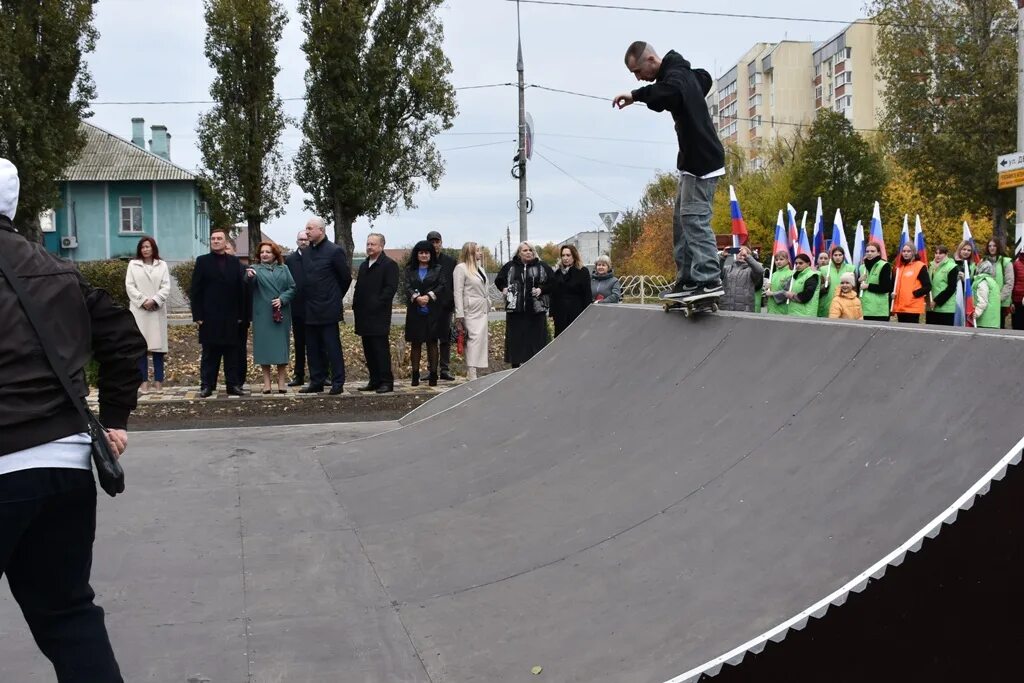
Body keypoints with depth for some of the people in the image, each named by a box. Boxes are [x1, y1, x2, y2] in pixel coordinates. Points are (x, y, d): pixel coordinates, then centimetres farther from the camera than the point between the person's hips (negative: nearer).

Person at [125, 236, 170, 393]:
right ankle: (144, 381, 0)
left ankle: (158, 380, 4)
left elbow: (166, 287, 1)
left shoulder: (162, 265, 8)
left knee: (158, 345, 0)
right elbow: (129, 286, 1)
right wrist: (143, 300, -11)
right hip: (139, 310, 0)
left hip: (157, 310, 0)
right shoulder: (133, 264, 9)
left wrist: (154, 300, -13)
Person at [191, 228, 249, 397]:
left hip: (231, 317, 2)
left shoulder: (235, 262, 9)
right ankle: (206, 385, 8)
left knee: (232, 353, 5)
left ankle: (233, 385, 10)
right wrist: (197, 315, -7)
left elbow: (241, 288, 6)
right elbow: (196, 290, 0)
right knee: (209, 353, 3)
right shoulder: (202, 261, 4)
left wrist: (240, 314, 1)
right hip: (210, 317, -2)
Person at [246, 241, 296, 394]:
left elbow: (292, 288, 5)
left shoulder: (283, 269, 11)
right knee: (264, 345, 0)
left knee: (281, 346, 2)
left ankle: (281, 382, 7)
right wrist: (250, 277, -35)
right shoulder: (255, 269, 5)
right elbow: (249, 289, -13)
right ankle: (267, 382, 6)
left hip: (281, 314, 1)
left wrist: (282, 299, -12)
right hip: (262, 315, -1)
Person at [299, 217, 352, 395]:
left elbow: (346, 277, -3)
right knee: (313, 347, 10)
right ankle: (317, 382, 18)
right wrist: (307, 298, 14)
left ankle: (338, 383, 3)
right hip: (310, 309, 7)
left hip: (327, 309, -7)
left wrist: (336, 297, 6)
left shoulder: (334, 251, -9)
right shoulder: (306, 252, 10)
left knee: (332, 347, -3)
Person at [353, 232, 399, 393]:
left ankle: (386, 382, -3)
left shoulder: (389, 265, -5)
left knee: (381, 349, -7)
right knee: (369, 350, 9)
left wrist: (376, 303, -18)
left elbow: (391, 288, -13)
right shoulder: (363, 266, 21)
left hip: (379, 316, -8)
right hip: (364, 316, 8)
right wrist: (356, 305, 11)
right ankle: (374, 381, 15)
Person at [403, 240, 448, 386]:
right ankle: (415, 375, 5)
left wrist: (429, 296, -16)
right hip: (415, 311, 1)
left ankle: (433, 375, 3)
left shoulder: (437, 269, 9)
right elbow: (407, 287, -1)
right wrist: (416, 297, -19)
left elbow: (442, 285, -2)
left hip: (433, 311, -1)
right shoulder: (410, 270, 10)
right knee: (415, 343, 2)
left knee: (432, 342, 0)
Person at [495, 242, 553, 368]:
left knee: (536, 338, -1)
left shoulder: (542, 266, 5)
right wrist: (504, 288, 1)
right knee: (515, 338, 3)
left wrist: (541, 289, -6)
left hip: (537, 309, -1)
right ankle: (515, 367, 12)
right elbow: (498, 281, 19)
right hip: (515, 309, 1)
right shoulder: (510, 267, 7)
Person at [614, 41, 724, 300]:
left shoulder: (676, 75, -16)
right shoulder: (685, 73, 16)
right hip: (693, 161, 11)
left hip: (702, 162, -11)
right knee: (682, 221, 10)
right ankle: (687, 279, 10)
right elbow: (704, 78, 40)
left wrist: (636, 95, -37)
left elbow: (667, 93, -42)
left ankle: (708, 279, -17)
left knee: (694, 219, -14)